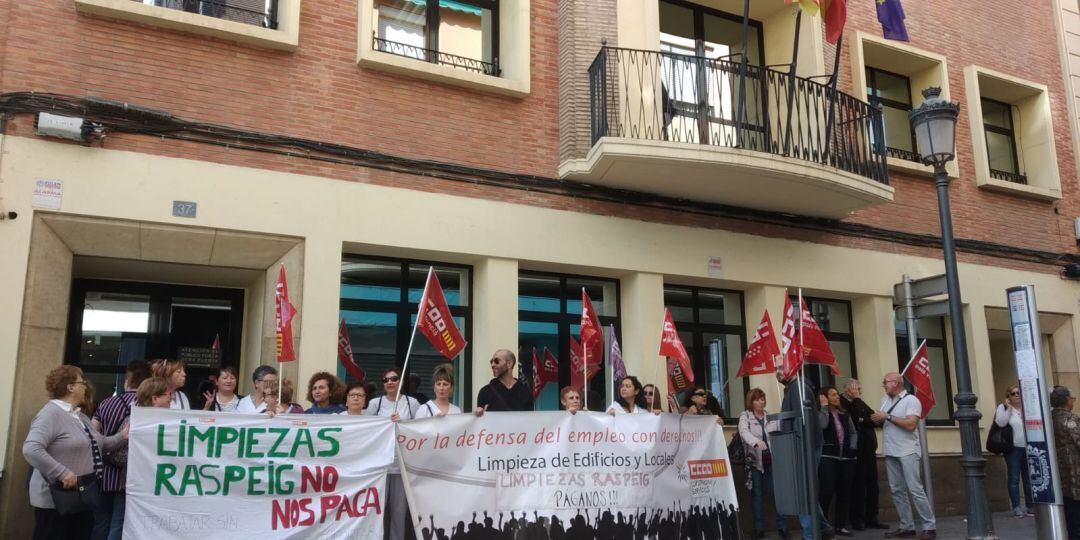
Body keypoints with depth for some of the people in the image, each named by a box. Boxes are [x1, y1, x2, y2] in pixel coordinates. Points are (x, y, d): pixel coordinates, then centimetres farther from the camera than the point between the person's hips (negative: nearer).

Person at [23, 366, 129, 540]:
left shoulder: (80, 416, 14)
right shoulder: (51, 413, -16)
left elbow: (100, 444, 15)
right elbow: (31, 449, -28)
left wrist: (122, 436, -1)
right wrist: (63, 473, -30)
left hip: (83, 497, 9)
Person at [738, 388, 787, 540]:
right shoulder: (745, 416, -2)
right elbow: (744, 432, -21)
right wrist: (756, 442, -39)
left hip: (772, 459, 2)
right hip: (754, 460, -2)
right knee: (757, 494, 3)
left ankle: (782, 527, 11)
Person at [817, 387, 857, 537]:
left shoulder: (844, 414, 13)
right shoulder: (821, 413, -2)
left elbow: (853, 432, 17)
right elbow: (822, 425, -23)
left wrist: (853, 447, 1)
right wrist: (824, 406, -14)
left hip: (846, 458, 5)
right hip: (828, 457, -5)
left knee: (844, 492, 8)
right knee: (826, 492, -10)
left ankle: (840, 525, 18)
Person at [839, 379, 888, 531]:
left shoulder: (860, 404, 18)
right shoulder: (843, 404, -6)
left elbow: (875, 419, 6)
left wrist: (863, 421, -8)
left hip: (869, 449, 7)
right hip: (856, 450, -7)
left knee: (872, 484, 7)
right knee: (858, 485, -3)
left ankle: (871, 517, 15)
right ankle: (856, 518, 5)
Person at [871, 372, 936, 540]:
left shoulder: (911, 400, -7)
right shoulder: (885, 400, 14)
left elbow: (911, 425, -18)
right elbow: (881, 421, 19)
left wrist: (888, 416, -16)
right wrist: (877, 419, -4)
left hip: (907, 452, -7)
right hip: (890, 452, 7)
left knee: (915, 490, -8)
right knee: (897, 491, 7)